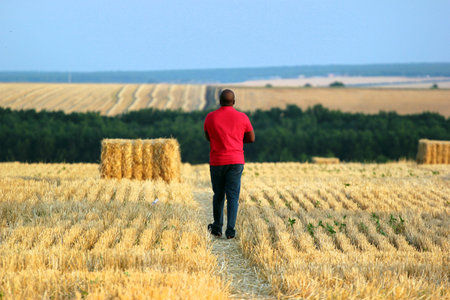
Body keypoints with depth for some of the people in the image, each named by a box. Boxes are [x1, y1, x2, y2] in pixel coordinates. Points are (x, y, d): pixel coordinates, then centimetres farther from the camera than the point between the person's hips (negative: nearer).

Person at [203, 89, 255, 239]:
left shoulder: (210, 117, -1)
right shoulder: (242, 117, -1)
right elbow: (251, 138, 8)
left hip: (217, 161, 1)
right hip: (236, 161, 0)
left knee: (218, 195, 14)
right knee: (233, 196, 0)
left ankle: (217, 228, 25)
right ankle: (230, 230, -7)